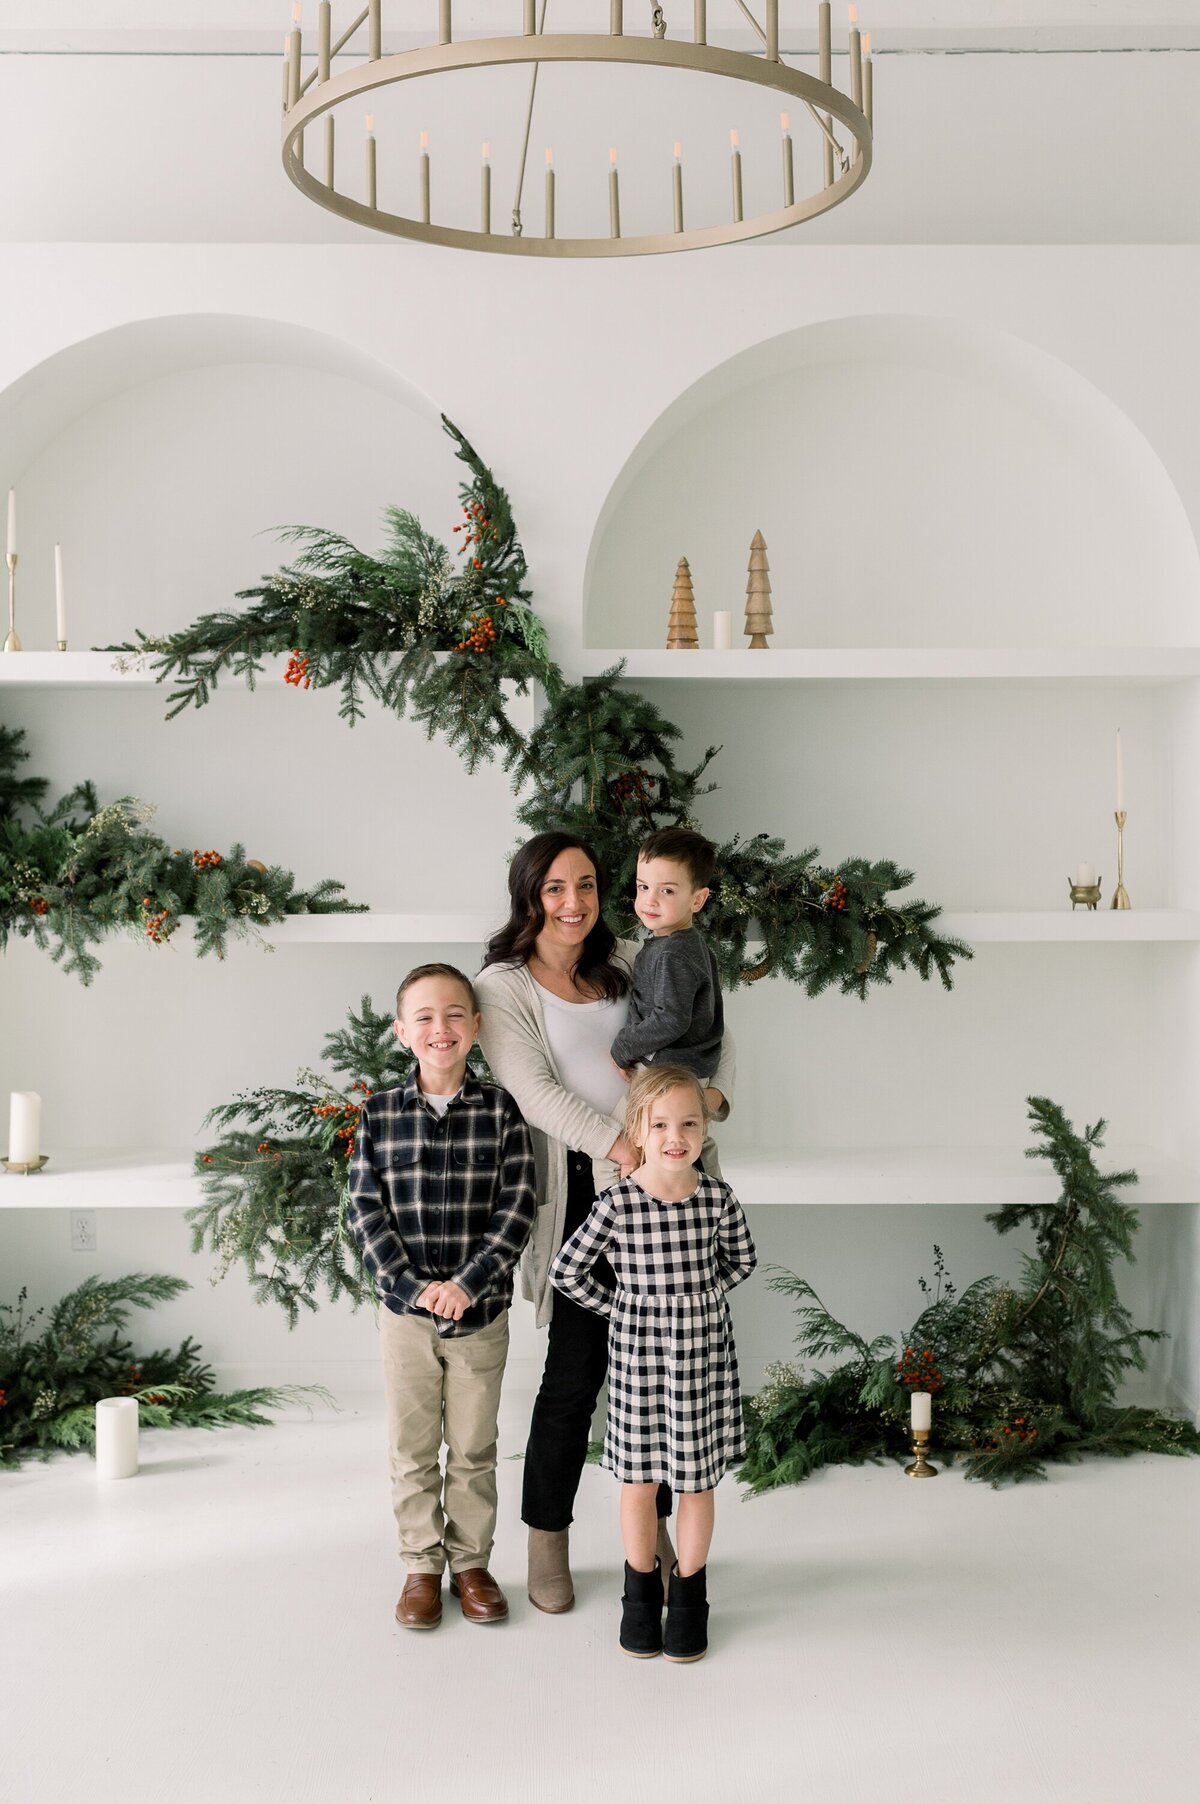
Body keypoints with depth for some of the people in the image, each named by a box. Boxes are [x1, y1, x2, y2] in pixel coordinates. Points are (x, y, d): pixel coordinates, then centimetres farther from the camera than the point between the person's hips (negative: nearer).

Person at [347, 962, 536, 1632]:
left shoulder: (501, 1109, -5)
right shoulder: (380, 1113, -3)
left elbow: (518, 1207, -9)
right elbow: (367, 1208, -5)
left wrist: (466, 1284, -17)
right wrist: (411, 1286, -15)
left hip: (482, 1312, 0)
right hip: (405, 1310, 1)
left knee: (474, 1449, 12)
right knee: (413, 1450, 11)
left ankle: (471, 1563, 29)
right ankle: (422, 1566, 27)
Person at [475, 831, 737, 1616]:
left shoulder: (628, 963, 13)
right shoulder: (504, 986, -1)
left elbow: (713, 1032, 12)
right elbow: (535, 1090, -14)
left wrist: (712, 1092, -10)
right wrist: (616, 1143, -27)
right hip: (586, 1189, -4)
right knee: (577, 1368, -1)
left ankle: (654, 1525, 29)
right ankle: (548, 1542, 19)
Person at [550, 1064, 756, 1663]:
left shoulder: (718, 1199, -8)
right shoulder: (616, 1203, -13)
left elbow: (741, 1259, 11)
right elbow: (567, 1271, -4)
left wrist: (700, 1295, 0)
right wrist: (621, 1308, -3)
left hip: (703, 1350, 1)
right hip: (637, 1353, -1)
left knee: (696, 1480, 11)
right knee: (637, 1481, 11)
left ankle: (689, 1596, 30)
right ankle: (641, 1591, 31)